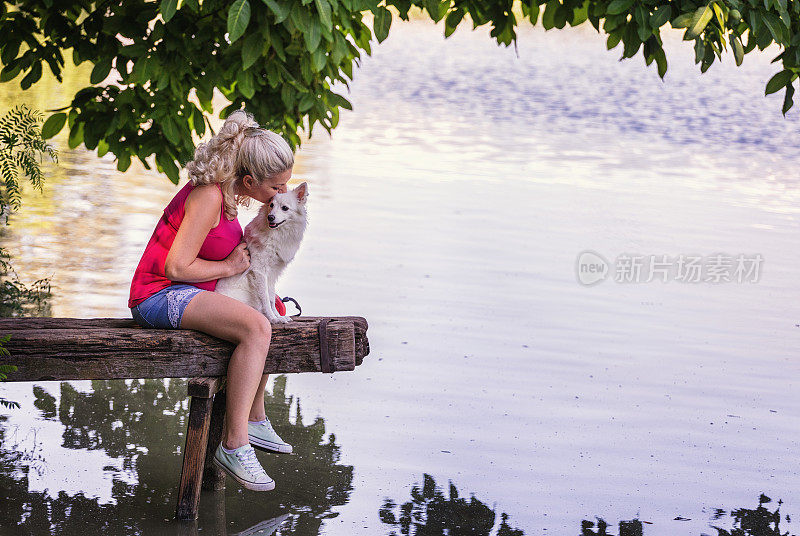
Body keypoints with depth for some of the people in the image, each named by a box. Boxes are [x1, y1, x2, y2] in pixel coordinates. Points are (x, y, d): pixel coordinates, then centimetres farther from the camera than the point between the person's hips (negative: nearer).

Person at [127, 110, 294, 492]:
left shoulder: (225, 193, 9)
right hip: (161, 294, -11)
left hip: (184, 294, 11)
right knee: (256, 328, -29)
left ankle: (254, 419, 27)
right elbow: (176, 266, -24)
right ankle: (234, 446, -31)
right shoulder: (208, 196, -21)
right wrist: (229, 267, -11)